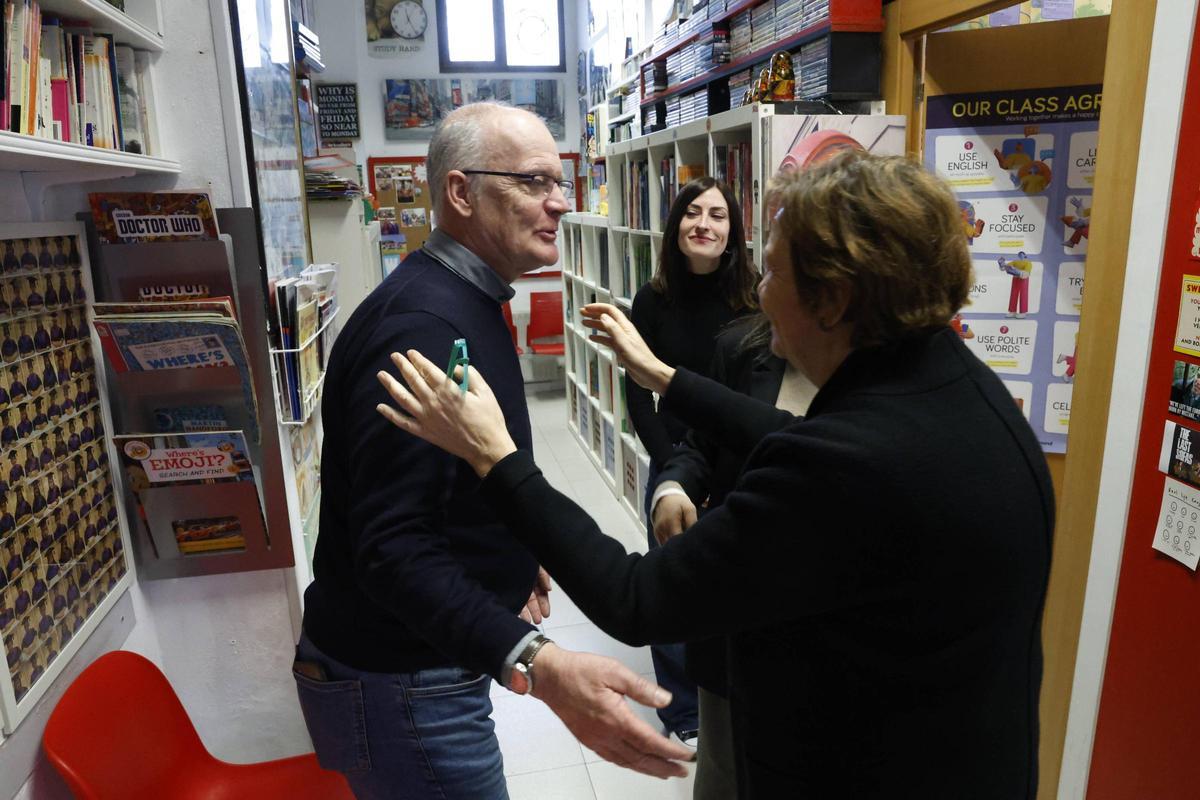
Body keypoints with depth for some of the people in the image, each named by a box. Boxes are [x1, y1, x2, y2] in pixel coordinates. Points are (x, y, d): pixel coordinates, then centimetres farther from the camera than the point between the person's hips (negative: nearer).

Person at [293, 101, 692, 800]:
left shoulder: (469, 303, 8)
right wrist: (534, 664, -44)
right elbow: (393, 547, -34)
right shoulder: (421, 323, -27)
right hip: (401, 686, -10)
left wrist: (514, 560, 22)